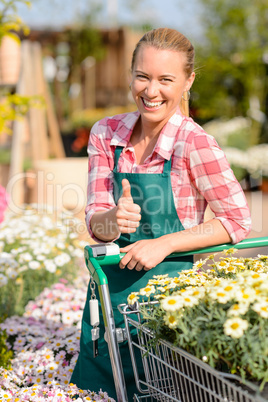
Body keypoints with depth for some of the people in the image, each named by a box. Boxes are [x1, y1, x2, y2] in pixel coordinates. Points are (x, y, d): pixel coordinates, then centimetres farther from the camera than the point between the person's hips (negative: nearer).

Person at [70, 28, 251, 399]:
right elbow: (95, 222, -3)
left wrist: (164, 243, -20)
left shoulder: (195, 145, -16)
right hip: (109, 289, 5)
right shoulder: (106, 134, -2)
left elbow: (238, 221, -11)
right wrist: (113, 220, -26)